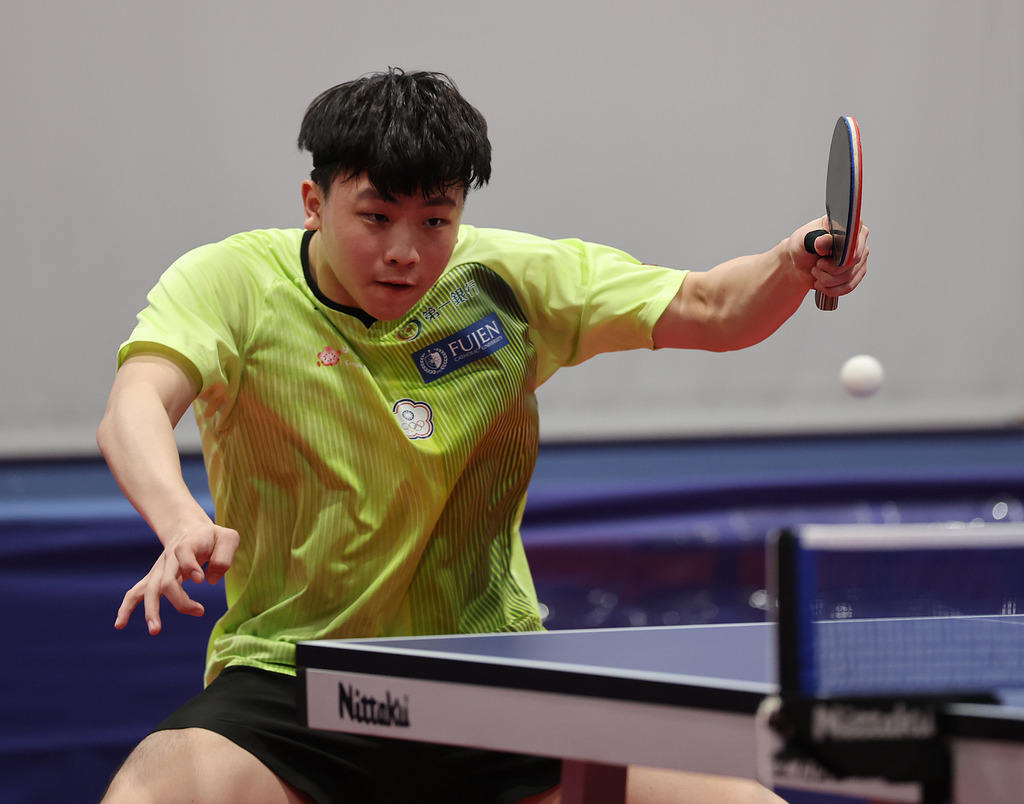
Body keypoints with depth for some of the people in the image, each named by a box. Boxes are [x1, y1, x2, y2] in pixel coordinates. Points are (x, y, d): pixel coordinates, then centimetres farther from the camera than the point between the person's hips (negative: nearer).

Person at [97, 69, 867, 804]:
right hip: (286, 682, -3)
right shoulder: (232, 282, -8)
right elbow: (134, 410, -26)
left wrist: (795, 267, -18)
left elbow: (710, 309, 4)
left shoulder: (507, 279, 1)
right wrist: (183, 524, -47)